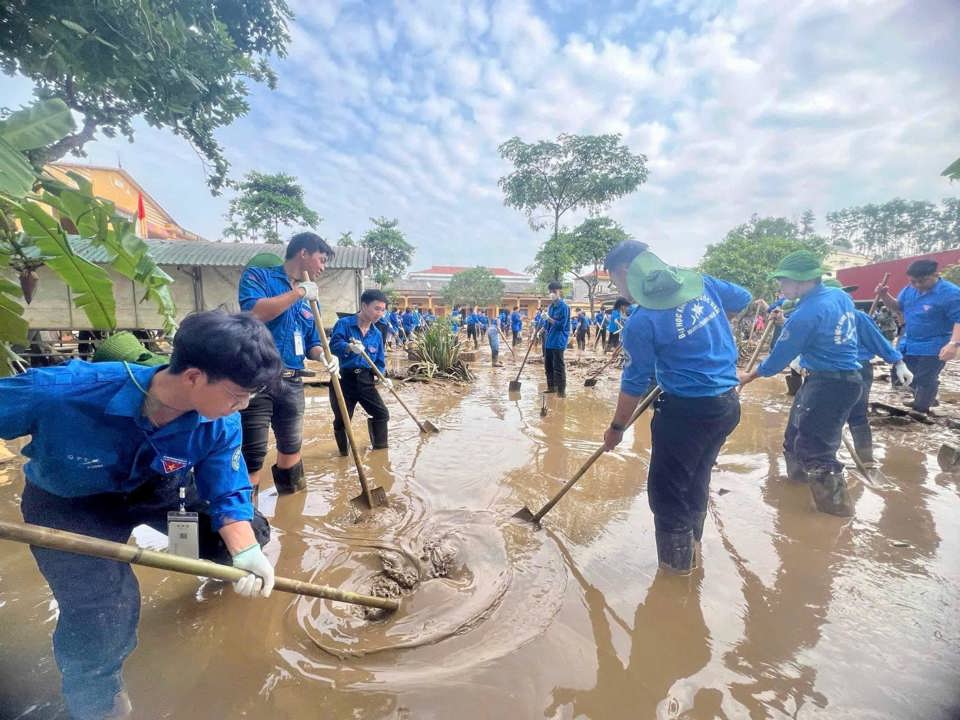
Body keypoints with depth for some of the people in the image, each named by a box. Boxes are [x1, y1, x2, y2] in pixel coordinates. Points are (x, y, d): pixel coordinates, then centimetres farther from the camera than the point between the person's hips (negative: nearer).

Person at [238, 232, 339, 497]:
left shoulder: (308, 297, 16)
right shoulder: (258, 276, -2)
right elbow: (254, 313, -22)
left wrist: (323, 355, -5)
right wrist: (298, 292, -13)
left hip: (293, 383, 7)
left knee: (291, 447, 19)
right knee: (253, 455, -4)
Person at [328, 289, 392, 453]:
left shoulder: (377, 334, 8)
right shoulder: (344, 324, -9)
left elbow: (379, 361, 8)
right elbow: (334, 345, -24)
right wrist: (349, 347, -43)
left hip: (365, 380, 5)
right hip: (343, 378, -5)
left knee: (381, 413, 6)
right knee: (341, 419, 1)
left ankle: (381, 448, 26)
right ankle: (344, 452, 24)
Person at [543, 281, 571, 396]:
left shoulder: (564, 307, -12)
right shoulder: (550, 306, 12)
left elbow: (561, 325, -18)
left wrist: (549, 318, -23)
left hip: (558, 342, -8)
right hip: (549, 341, 8)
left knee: (558, 367, -6)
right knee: (548, 365, 15)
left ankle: (561, 391, -1)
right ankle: (551, 386, 27)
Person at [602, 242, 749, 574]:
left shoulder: (641, 323, -18)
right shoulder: (699, 281, 2)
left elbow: (635, 384, -11)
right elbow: (743, 299, 20)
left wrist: (616, 427, 3)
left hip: (688, 410, -8)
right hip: (728, 403, 9)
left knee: (667, 491, 7)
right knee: (696, 478, 25)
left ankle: (676, 568, 20)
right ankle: (690, 548, 44)